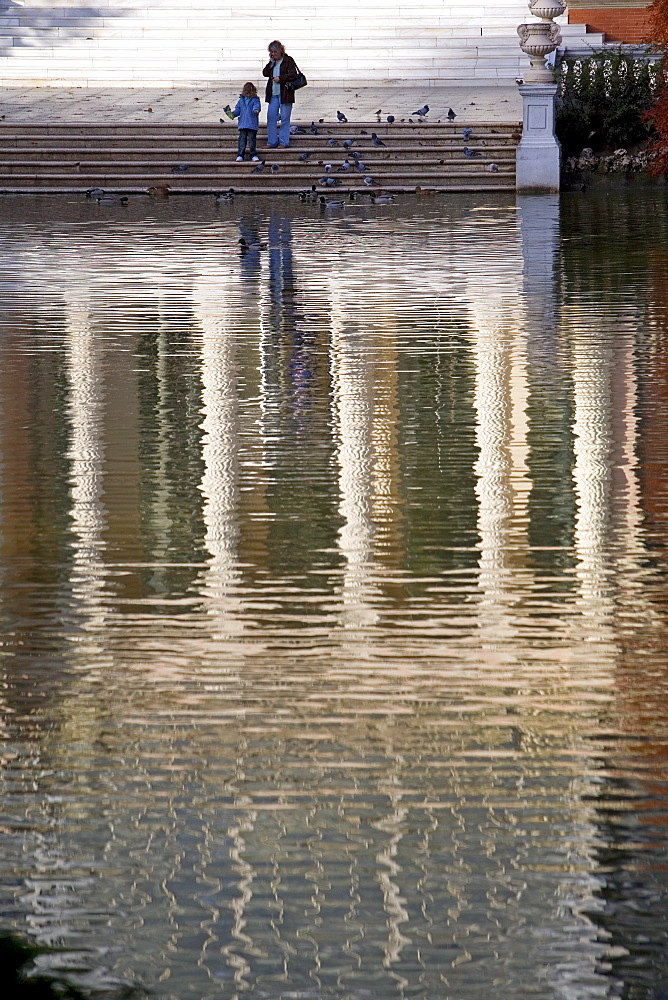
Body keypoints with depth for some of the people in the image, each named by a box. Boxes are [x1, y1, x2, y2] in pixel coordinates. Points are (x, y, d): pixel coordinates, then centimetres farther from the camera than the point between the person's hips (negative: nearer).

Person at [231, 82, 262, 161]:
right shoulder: (241, 100, 14)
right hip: (242, 124, 3)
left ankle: (253, 154, 11)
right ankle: (240, 155, 5)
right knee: (242, 139, 2)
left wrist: (256, 109, -39)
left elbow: (257, 106, -15)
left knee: (252, 139, 0)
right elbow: (238, 109, 17)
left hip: (252, 124, -3)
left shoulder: (255, 100, 2)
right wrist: (233, 114, -2)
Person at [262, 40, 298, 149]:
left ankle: (284, 142, 3)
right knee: (271, 118, 2)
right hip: (273, 94, 6)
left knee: (285, 118, -2)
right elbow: (265, 73, 7)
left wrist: (280, 78, -14)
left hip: (284, 94, -6)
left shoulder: (288, 60, -3)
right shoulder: (272, 62, 14)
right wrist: (271, 62, -3)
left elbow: (292, 74, -10)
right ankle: (272, 142, 8)